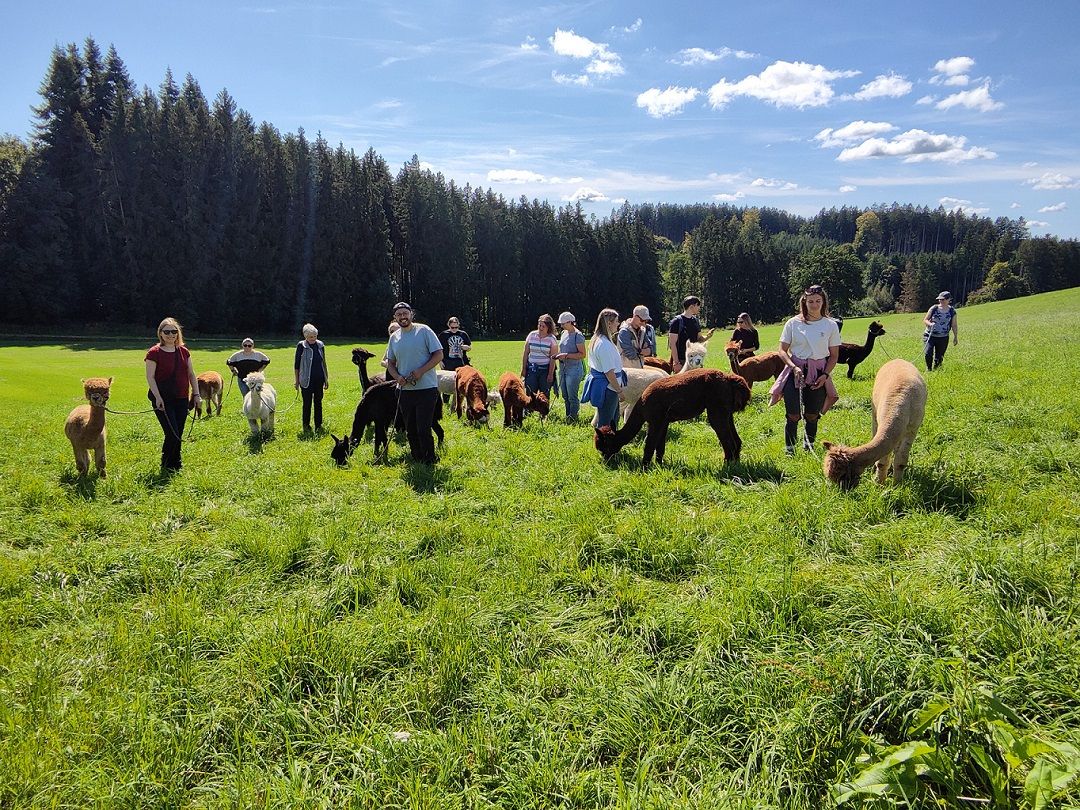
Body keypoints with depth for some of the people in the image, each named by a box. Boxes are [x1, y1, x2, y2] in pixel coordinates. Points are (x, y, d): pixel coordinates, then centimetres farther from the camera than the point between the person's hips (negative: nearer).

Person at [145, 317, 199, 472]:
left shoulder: (184, 351, 9)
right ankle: (167, 465, 10)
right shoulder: (154, 353, -7)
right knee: (172, 433, -9)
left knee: (178, 435, 9)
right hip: (163, 400, -5)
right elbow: (150, 377, -10)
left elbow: (191, 375, 14)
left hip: (181, 400, 5)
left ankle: (176, 463, 24)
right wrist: (158, 397, -18)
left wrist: (196, 394, 8)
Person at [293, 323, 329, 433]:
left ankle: (318, 425, 14)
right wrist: (297, 380, -2)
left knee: (318, 402, 7)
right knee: (307, 403, 1)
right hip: (306, 380, -4)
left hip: (319, 379, 4)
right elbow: (296, 364, -1)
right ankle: (306, 426, 12)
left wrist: (326, 379, 15)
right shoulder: (301, 346, -4)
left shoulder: (320, 345, 7)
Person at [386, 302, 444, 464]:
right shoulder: (394, 338, 10)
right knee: (410, 430, 12)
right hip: (404, 389, 6)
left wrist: (420, 371, -17)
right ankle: (416, 461, 26)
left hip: (426, 388, -5)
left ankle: (429, 462, 6)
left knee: (423, 429, -8)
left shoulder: (424, 330, -5)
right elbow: (390, 363, 17)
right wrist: (397, 377, -4)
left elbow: (439, 355, -7)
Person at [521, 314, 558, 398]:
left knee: (545, 395, 4)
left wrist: (551, 374, -11)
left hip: (545, 369, -2)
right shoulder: (532, 335, 3)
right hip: (531, 369, 2)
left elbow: (553, 358, -6)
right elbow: (525, 353, 7)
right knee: (529, 393, -2)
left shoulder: (552, 339, -3)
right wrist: (523, 368, 4)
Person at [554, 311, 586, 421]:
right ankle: (568, 416, 22)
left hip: (574, 369, -8)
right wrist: (559, 356, 4)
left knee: (572, 396, -4)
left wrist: (566, 355, -20)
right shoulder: (564, 333, 11)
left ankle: (573, 418, 5)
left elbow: (582, 354, -15)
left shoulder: (578, 335, -13)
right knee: (565, 396, 13)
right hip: (563, 368, 8)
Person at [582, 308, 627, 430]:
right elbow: (609, 372, -24)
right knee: (606, 424, 0)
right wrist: (619, 390, -17)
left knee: (614, 417, 20)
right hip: (607, 388, -10)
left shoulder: (596, 339, 9)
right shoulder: (605, 345, -23)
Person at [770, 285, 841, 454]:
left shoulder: (830, 325, 3)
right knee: (793, 415, -6)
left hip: (819, 373, 1)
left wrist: (825, 375, -6)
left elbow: (834, 355, 7)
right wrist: (794, 367, -13)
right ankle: (789, 450, 6)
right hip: (795, 370, -1)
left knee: (812, 415, 8)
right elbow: (782, 350, 2)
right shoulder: (793, 323, 0)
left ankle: (809, 447, 26)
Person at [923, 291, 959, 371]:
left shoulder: (952, 311, 2)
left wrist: (955, 337, 7)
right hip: (930, 336, -1)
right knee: (928, 353, -17)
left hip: (943, 338, 1)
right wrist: (930, 324, -21)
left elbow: (954, 325, 9)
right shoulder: (934, 308, -3)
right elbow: (925, 320, 0)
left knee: (939, 357, 5)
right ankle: (928, 368, 3)